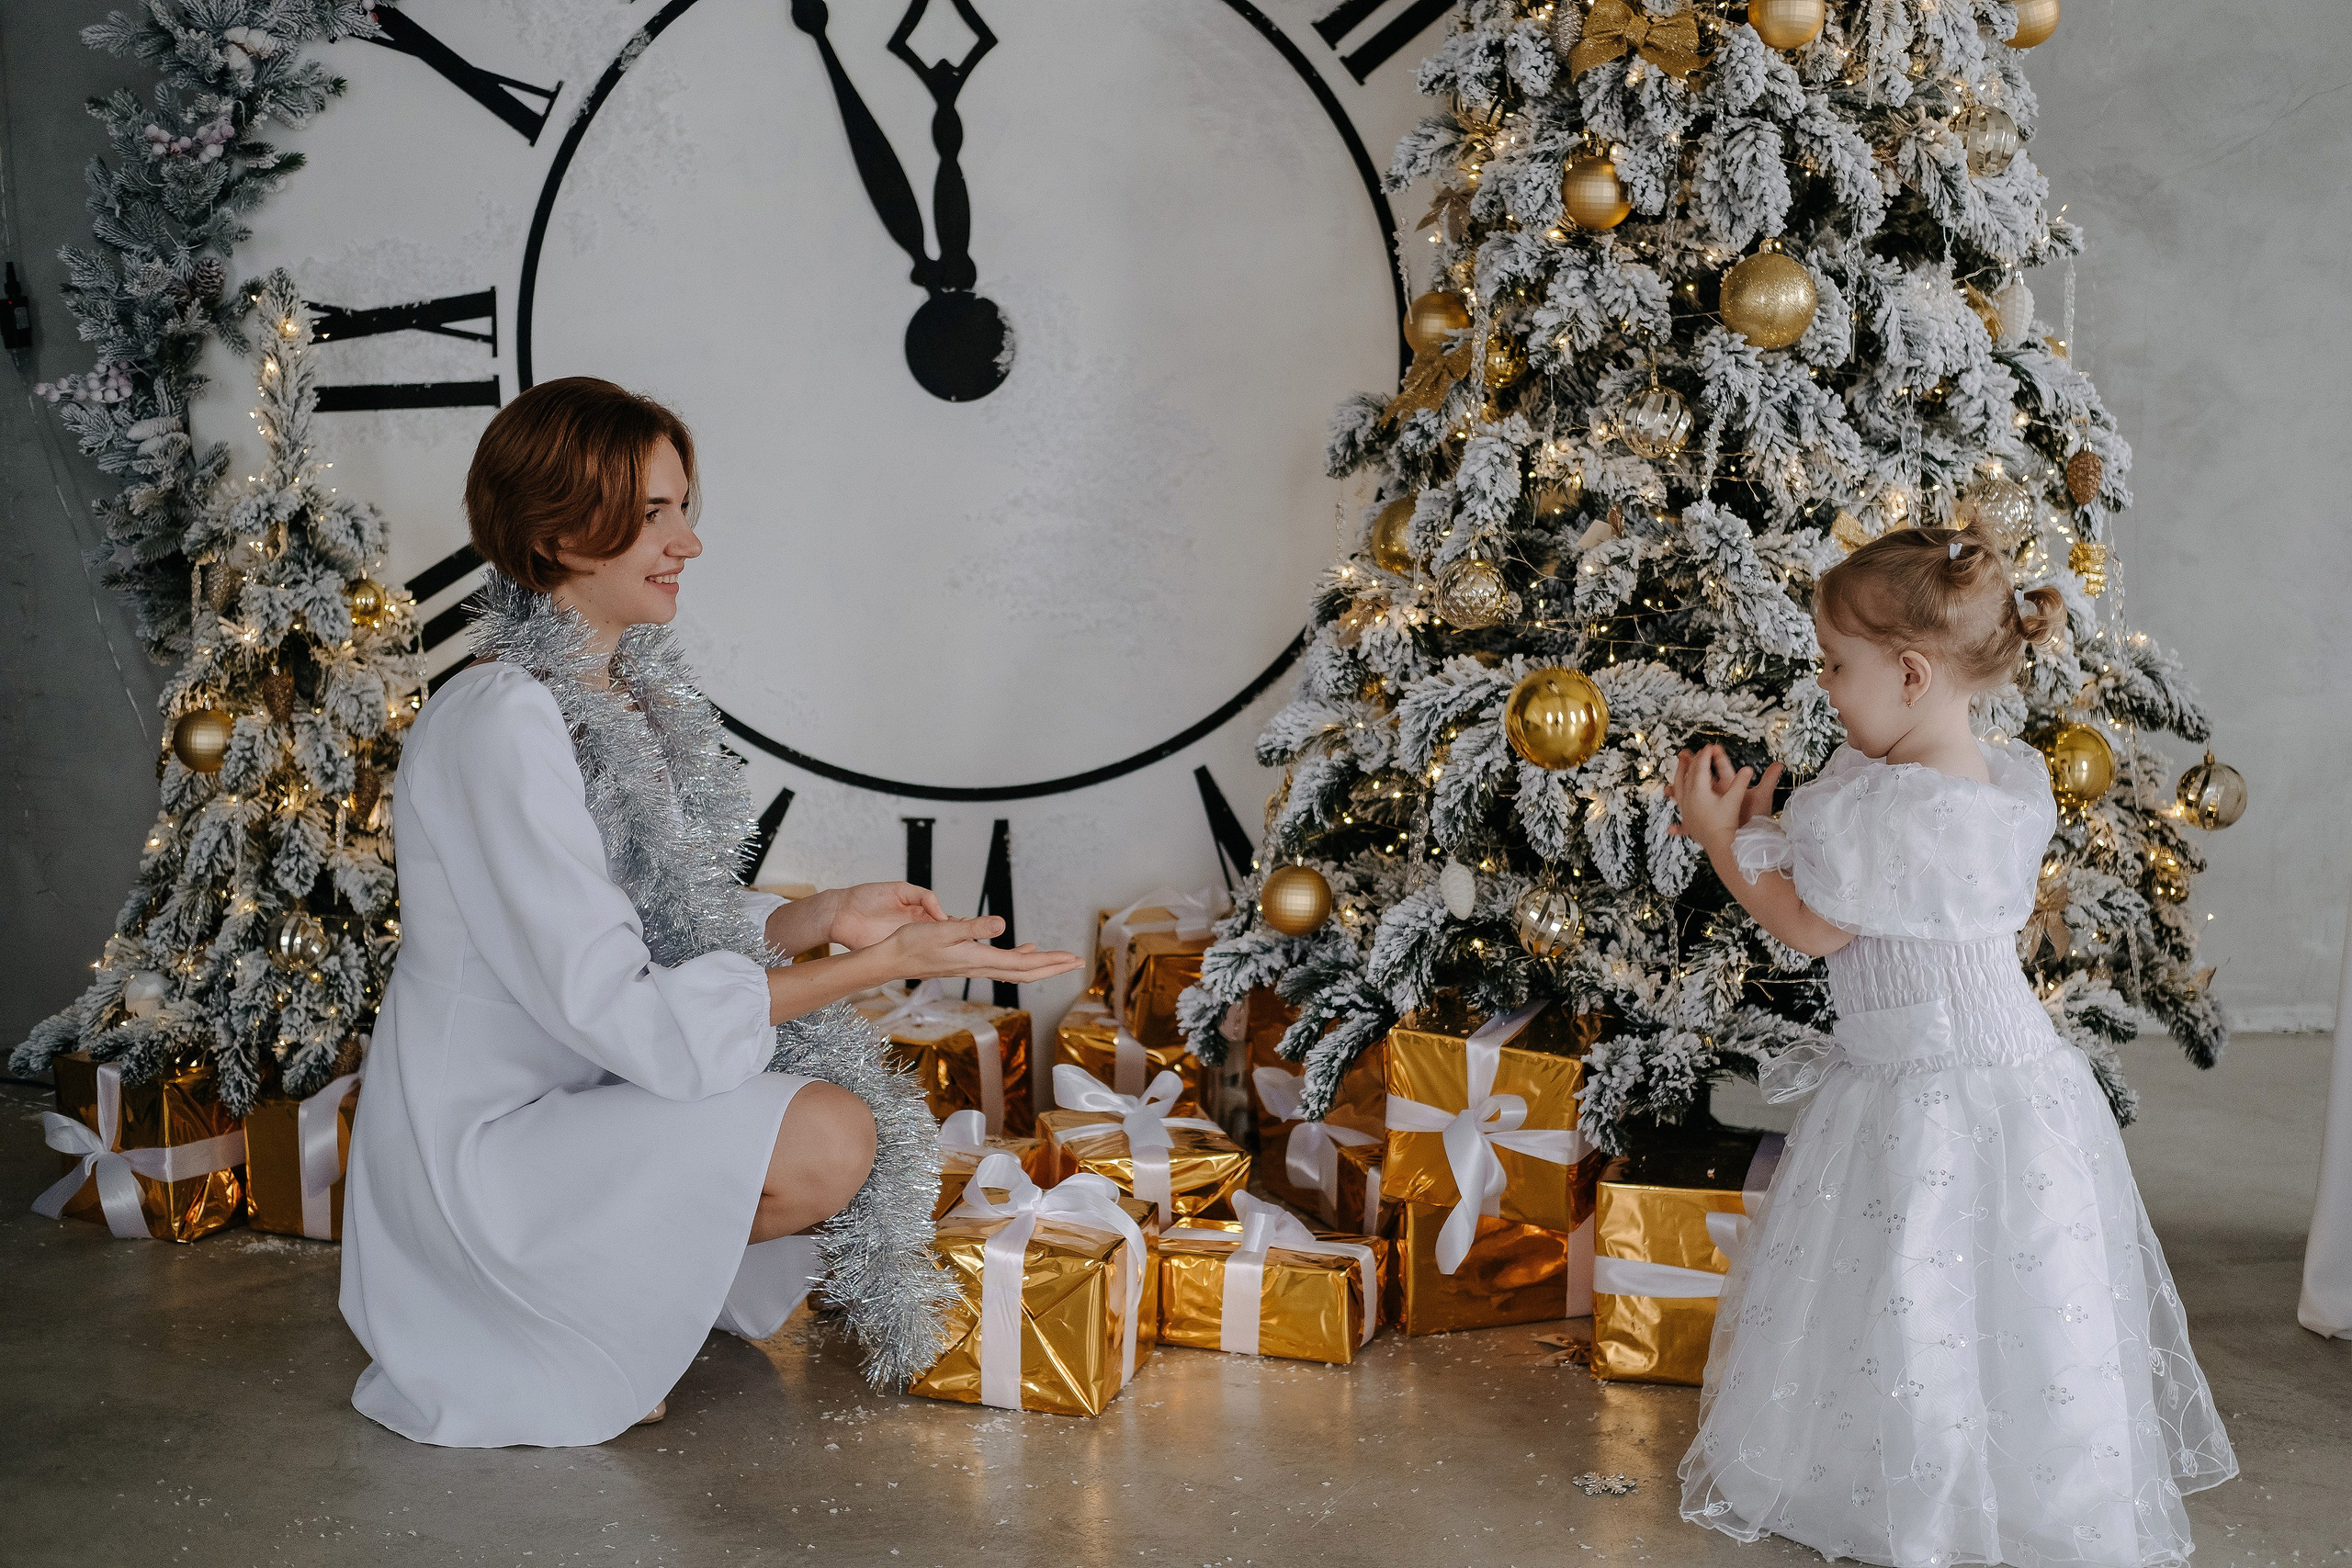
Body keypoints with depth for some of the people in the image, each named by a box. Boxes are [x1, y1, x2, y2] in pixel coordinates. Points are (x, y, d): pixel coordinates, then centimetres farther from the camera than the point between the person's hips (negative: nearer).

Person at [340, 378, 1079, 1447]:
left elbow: (670, 932, 10)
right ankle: (575, 1314, -2)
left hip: (578, 1089, 9)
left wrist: (823, 919, -7)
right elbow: (615, 1007, -26)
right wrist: (884, 964, -25)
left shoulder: (633, 696, 6)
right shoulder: (503, 727, -24)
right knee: (828, 1140, -23)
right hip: (482, 1145, -9)